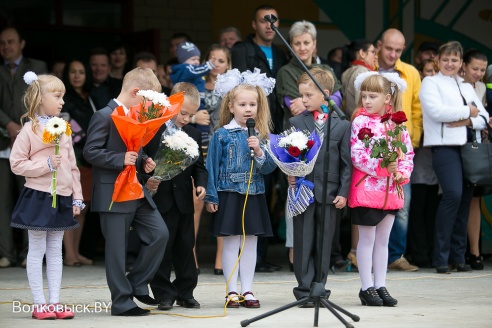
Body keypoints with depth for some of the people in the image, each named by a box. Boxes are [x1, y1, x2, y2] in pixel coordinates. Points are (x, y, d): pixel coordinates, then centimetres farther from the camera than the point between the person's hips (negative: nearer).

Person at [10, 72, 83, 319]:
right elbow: (16, 163, -12)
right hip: (38, 197, -6)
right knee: (37, 251, 2)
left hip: (62, 198, 6)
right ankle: (39, 304, 6)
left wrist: (77, 197, 8)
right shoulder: (30, 129, -9)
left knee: (55, 251, 10)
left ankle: (55, 301, 14)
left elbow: (72, 166, 11)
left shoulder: (63, 129, 8)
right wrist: (47, 165, -20)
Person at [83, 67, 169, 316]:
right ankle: (122, 302, 6)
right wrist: (120, 159, -25)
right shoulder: (104, 117, -11)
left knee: (160, 234, 3)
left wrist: (143, 162, 8)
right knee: (117, 249, -1)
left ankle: (136, 284, 16)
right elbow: (90, 151, -17)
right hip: (113, 194, -8)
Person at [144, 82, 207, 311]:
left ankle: (185, 293, 18)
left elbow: (199, 166, 12)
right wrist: (146, 180, -21)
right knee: (161, 248, 0)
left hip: (184, 201, 4)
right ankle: (164, 295, 8)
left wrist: (201, 184, -6)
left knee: (185, 248, 9)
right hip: (160, 200, -4)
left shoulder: (193, 134, 10)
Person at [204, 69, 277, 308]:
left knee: (250, 243, 7)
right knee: (231, 243, 1)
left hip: (254, 196, 3)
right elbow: (212, 166, -3)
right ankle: (232, 292, 7)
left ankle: (247, 291, 13)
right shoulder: (222, 135, -4)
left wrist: (259, 152, -15)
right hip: (229, 196, -3)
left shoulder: (261, 135, 5)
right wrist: (211, 196, -6)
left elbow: (270, 167, 2)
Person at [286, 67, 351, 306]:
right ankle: (305, 289, 5)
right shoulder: (296, 123, 5)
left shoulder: (342, 125, 2)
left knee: (324, 243, 6)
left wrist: (343, 192, -3)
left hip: (329, 192, 0)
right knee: (303, 242, 1)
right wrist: (289, 175, -10)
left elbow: (346, 162, 2)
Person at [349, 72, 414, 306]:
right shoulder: (361, 122, -8)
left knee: (383, 240, 11)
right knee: (367, 239, 1)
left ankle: (380, 286, 17)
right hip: (366, 188, -5)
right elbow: (357, 155, -16)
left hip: (391, 190, 5)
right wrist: (382, 168, -20)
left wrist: (402, 173, -7)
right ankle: (367, 288, 7)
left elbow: (408, 152, 9)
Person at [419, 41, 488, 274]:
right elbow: (436, 111, -12)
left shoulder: (467, 87, 22)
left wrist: (468, 121, -8)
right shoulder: (431, 83, 5)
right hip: (445, 147, -6)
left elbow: (483, 117, 14)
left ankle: (458, 256, 9)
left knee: (465, 199, 3)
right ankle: (441, 257, -18)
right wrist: (467, 111, -2)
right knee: (453, 194, -22)